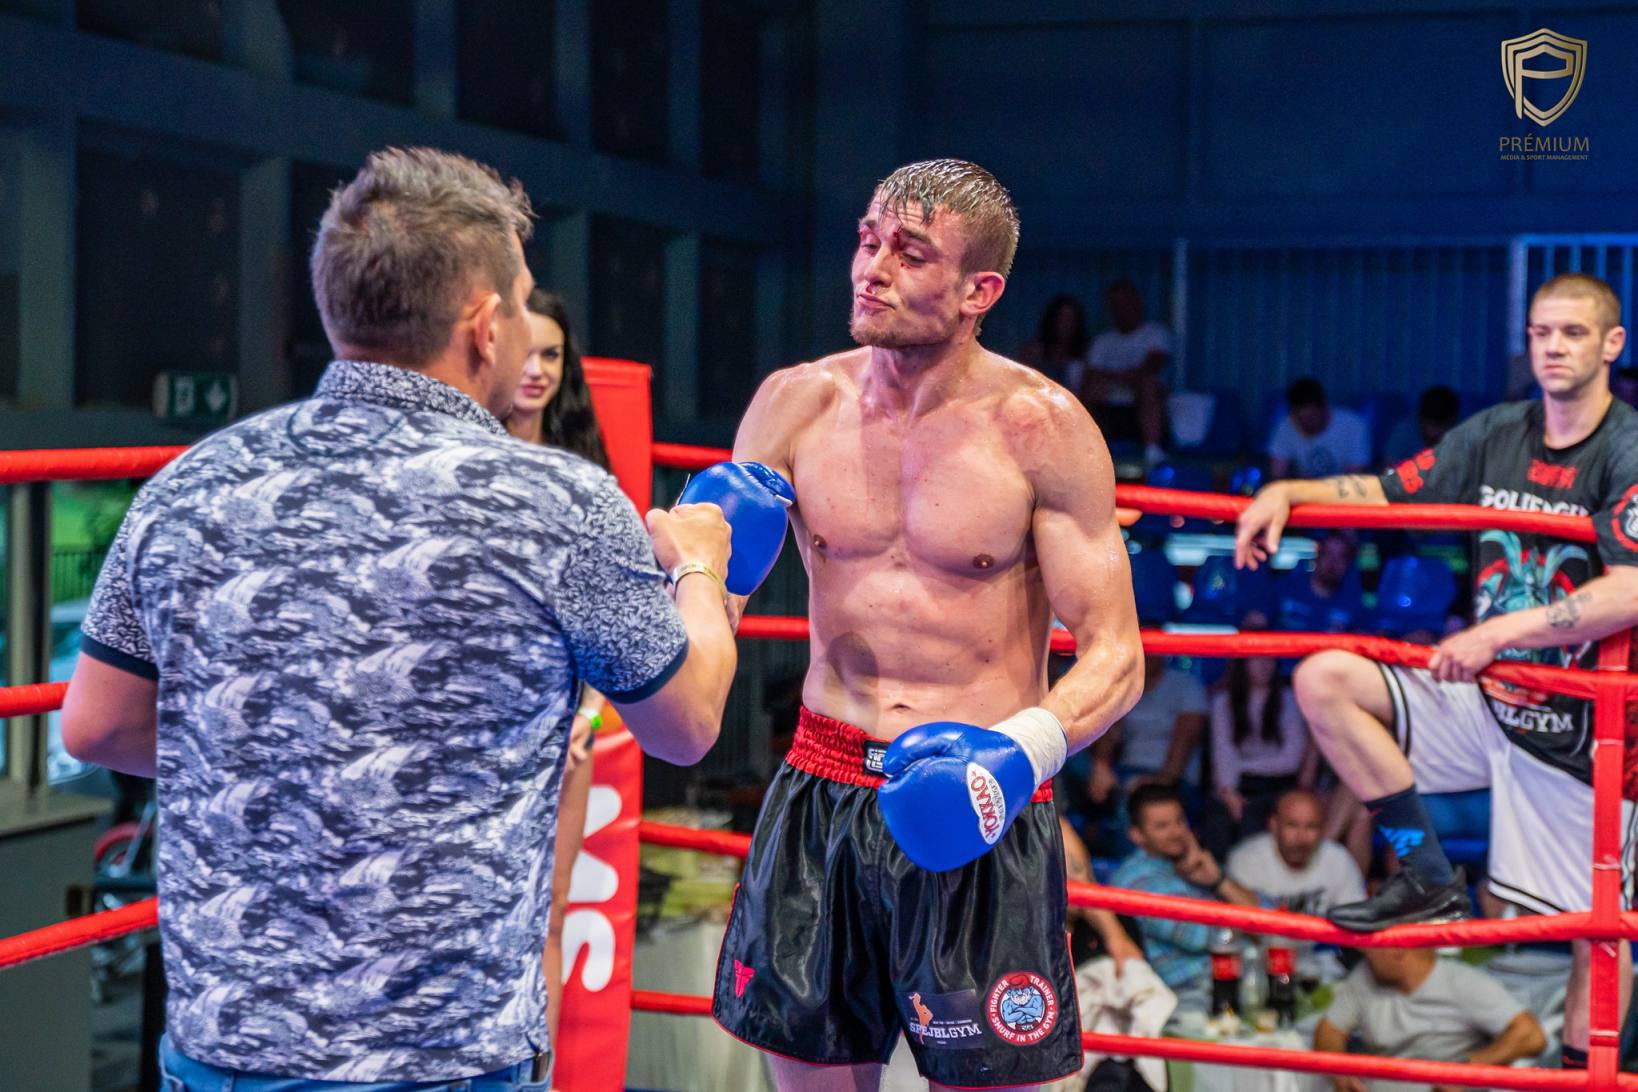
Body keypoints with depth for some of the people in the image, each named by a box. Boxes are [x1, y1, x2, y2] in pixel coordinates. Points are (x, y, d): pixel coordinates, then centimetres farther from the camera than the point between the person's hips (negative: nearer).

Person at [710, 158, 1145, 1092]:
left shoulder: (1041, 427, -9)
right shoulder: (798, 403, 2)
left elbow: (1114, 655, -9)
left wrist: (1020, 754, -26)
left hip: (978, 812, -3)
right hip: (823, 794, 3)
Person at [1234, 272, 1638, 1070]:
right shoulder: (1497, 435, 5)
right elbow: (1390, 492, 12)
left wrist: (1498, 632, -24)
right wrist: (1288, 492, -3)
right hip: (1483, 699, 6)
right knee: (1324, 680, -11)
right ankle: (1428, 878, -4)